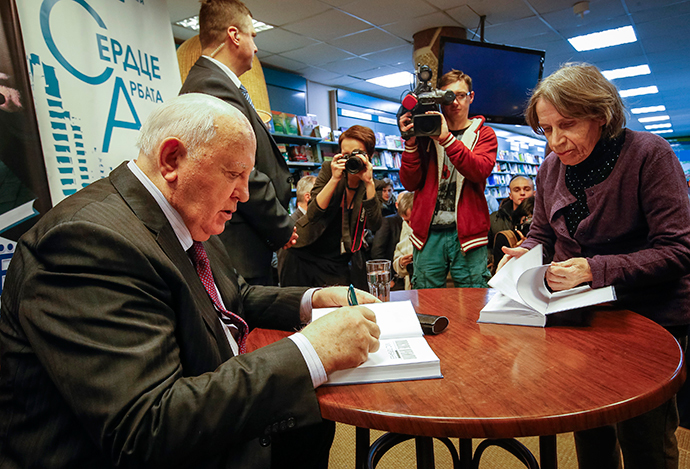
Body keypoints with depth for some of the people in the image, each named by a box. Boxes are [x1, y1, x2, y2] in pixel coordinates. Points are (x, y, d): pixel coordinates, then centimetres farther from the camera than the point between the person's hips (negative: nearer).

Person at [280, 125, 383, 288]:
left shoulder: (374, 185, -3)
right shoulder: (329, 169, -5)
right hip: (304, 256, 0)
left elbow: (375, 225, -18)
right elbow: (313, 214, -14)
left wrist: (369, 182, -24)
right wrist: (335, 179, -24)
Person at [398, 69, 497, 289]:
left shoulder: (483, 134, 12)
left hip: (467, 231, -1)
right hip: (428, 232, 1)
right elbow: (410, 183, 4)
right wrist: (411, 143, -8)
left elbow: (480, 171, -11)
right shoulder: (426, 133, 14)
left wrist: (446, 138, -20)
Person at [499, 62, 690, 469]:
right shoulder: (551, 168, 1)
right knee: (588, 430, 18)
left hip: (648, 319, -4)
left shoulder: (649, 154, -15)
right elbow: (542, 233, 12)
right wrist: (526, 253, -11)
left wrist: (596, 270, -30)